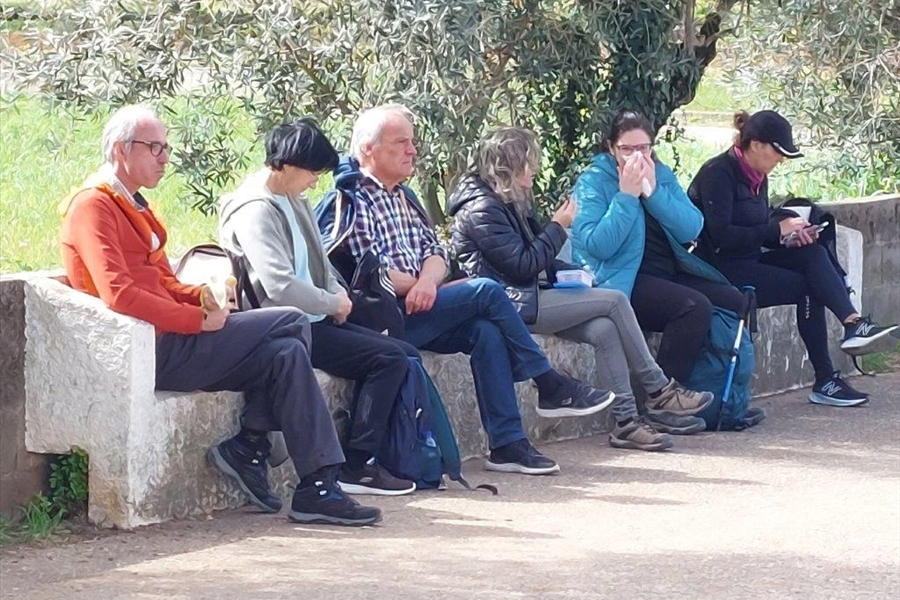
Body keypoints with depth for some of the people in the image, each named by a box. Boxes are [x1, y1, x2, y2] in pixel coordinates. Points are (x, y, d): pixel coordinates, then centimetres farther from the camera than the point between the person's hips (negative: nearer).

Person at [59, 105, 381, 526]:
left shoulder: (130, 204, 23)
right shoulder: (93, 206, -9)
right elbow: (119, 294, -21)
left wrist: (201, 296, 3)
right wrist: (198, 319, -18)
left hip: (170, 344, 9)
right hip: (155, 352, -9)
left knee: (286, 353, -5)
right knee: (291, 325, -12)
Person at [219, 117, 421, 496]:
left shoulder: (294, 202, 15)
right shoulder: (254, 211, -17)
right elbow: (280, 287, -27)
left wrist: (339, 295, 2)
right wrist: (333, 303, -13)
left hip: (314, 320, 10)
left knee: (405, 354, 4)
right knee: (390, 359, -17)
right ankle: (356, 466, -13)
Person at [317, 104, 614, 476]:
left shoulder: (402, 196, 21)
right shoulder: (352, 202, -8)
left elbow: (435, 252, 11)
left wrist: (427, 282, -12)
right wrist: (418, 285, -3)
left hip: (417, 309, 8)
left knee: (485, 331, -20)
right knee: (486, 292, -18)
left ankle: (507, 444, -22)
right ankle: (551, 388, -7)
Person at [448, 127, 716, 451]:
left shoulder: (513, 202, 18)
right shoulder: (482, 209, -13)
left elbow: (540, 260, 24)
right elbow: (523, 266, -18)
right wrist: (558, 228, -8)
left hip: (529, 296, 9)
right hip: (510, 303, -9)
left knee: (604, 329, -13)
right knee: (615, 301, -13)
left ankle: (626, 421, -16)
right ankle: (658, 390, -3)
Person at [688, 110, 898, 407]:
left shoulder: (757, 177, 13)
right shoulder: (718, 173, -14)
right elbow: (721, 235, -23)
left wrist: (791, 235, -3)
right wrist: (778, 230, -18)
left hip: (749, 260, 8)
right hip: (721, 268, -8)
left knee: (813, 253, -15)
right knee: (808, 288, -17)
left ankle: (853, 324, -24)